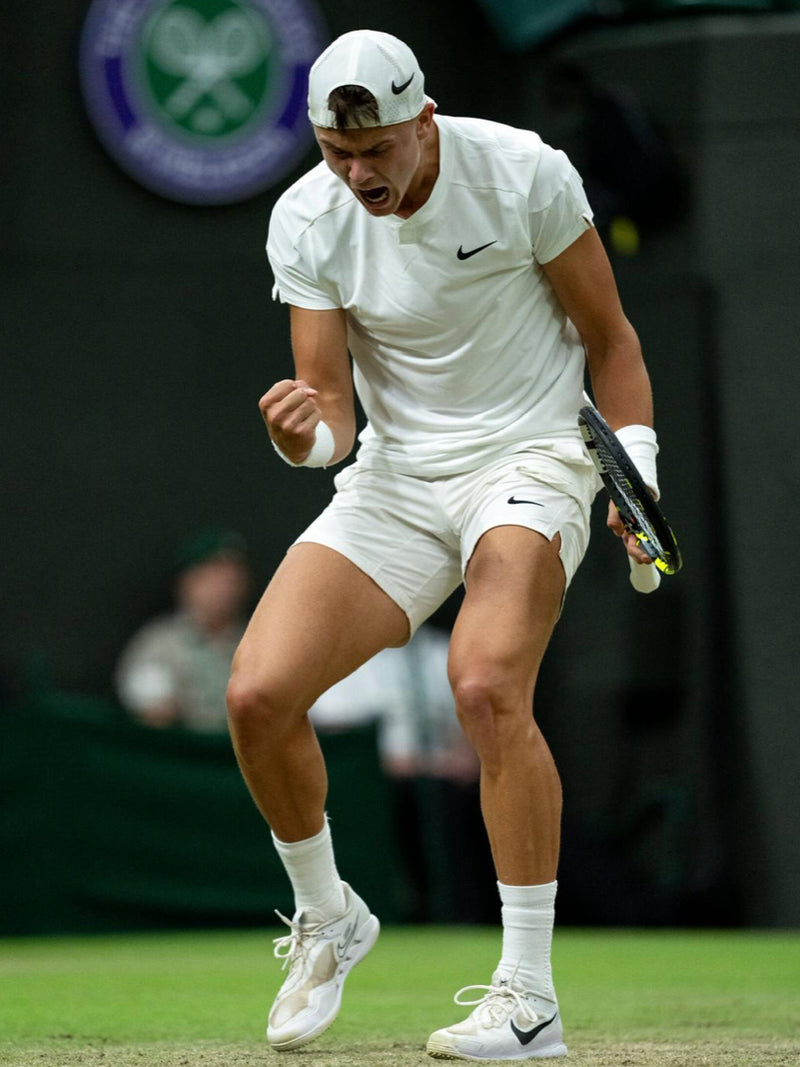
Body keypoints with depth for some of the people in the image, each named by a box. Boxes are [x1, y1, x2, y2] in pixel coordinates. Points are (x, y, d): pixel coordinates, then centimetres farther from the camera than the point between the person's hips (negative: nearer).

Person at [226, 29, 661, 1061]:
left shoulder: (523, 172, -14)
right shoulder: (305, 221, -7)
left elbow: (608, 335, 0)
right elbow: (332, 415, -6)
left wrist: (637, 468, -9)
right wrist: (303, 430, -29)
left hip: (529, 458, -4)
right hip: (394, 475, 4)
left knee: (486, 684, -30)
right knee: (257, 695, -12)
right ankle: (328, 921, 17)